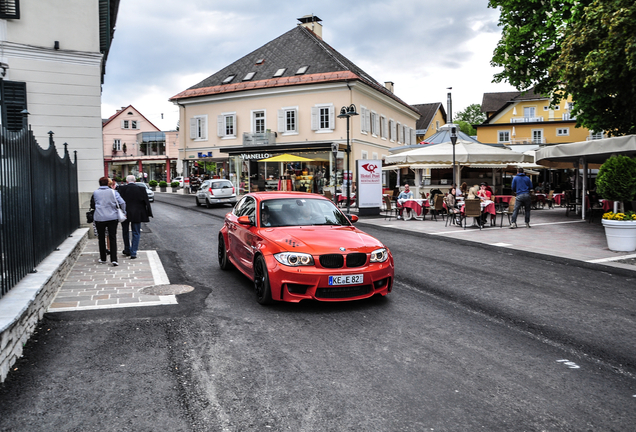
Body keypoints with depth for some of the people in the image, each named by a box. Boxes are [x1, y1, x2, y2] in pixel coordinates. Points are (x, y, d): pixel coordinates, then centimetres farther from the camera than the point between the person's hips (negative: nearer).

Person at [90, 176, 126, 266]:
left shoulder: (95, 193, 1)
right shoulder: (113, 192, -2)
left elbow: (92, 206, 10)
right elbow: (122, 203, -7)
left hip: (99, 218, 1)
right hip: (112, 218, 0)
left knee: (101, 238, 14)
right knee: (113, 238, 2)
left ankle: (102, 258, 21)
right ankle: (114, 259, -8)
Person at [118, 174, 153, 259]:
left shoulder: (122, 189, -6)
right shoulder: (141, 189, -4)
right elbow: (146, 202, -1)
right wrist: (148, 213, 6)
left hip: (125, 214, 0)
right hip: (137, 215, 0)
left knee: (125, 232, 19)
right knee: (136, 233, 7)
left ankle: (127, 250, 31)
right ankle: (133, 253, 2)